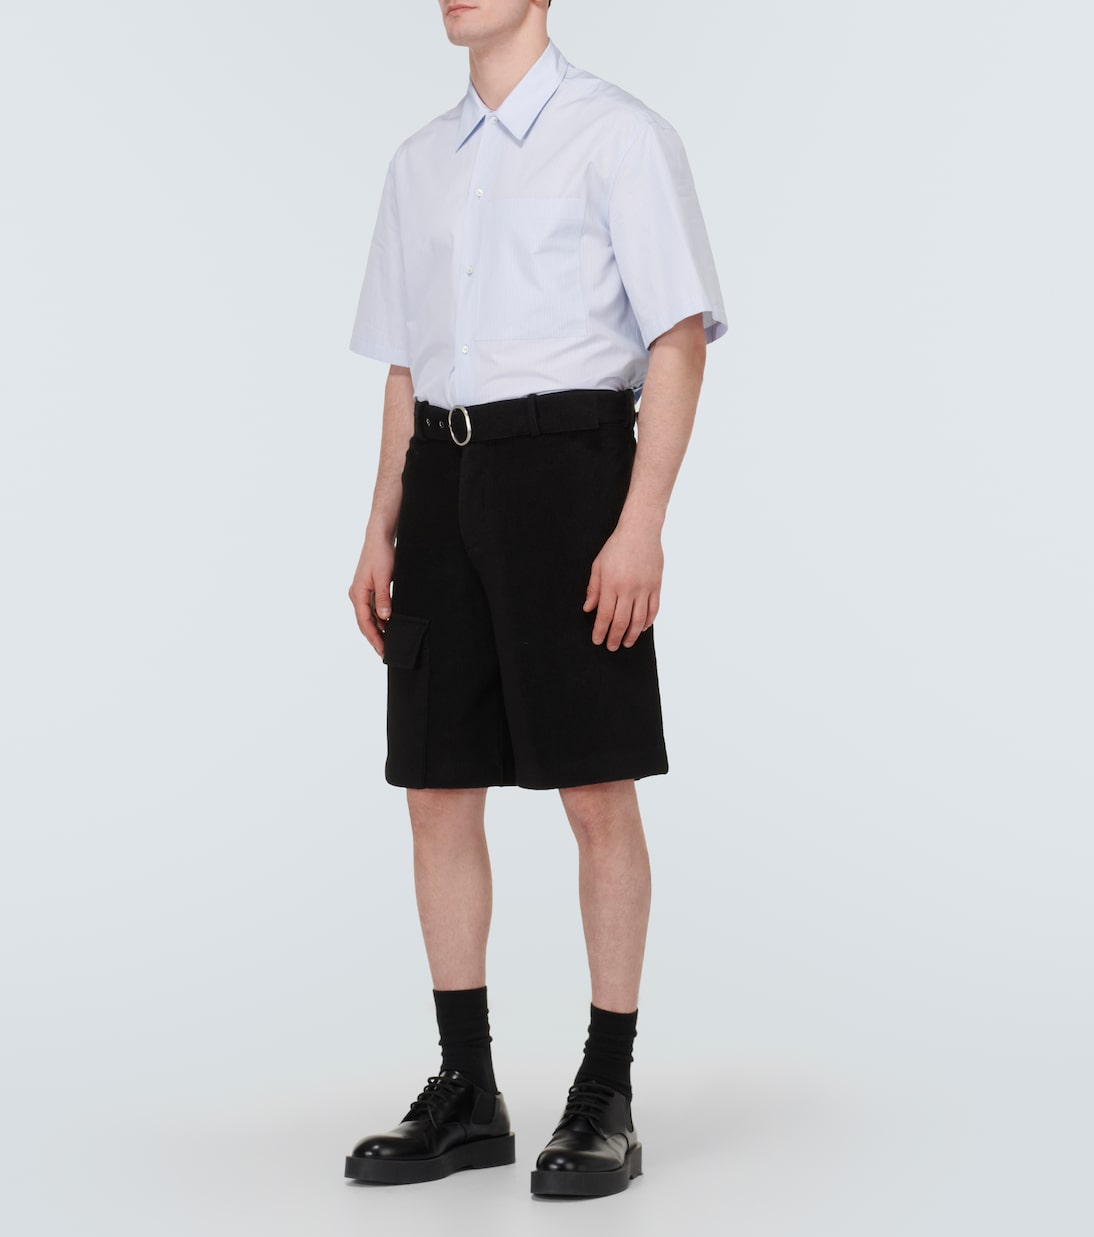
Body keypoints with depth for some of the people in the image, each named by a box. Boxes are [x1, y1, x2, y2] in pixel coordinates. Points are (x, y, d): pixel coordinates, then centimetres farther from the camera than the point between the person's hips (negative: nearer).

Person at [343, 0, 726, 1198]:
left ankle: (606, 1098, 9)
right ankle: (465, 1092, 16)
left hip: (564, 458, -6)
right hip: (442, 471, 6)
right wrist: (382, 535, 11)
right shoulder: (421, 161, 17)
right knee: (438, 792, 5)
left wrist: (641, 525, -17)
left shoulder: (618, 135, -2)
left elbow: (680, 342, -7)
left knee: (595, 794, -1)